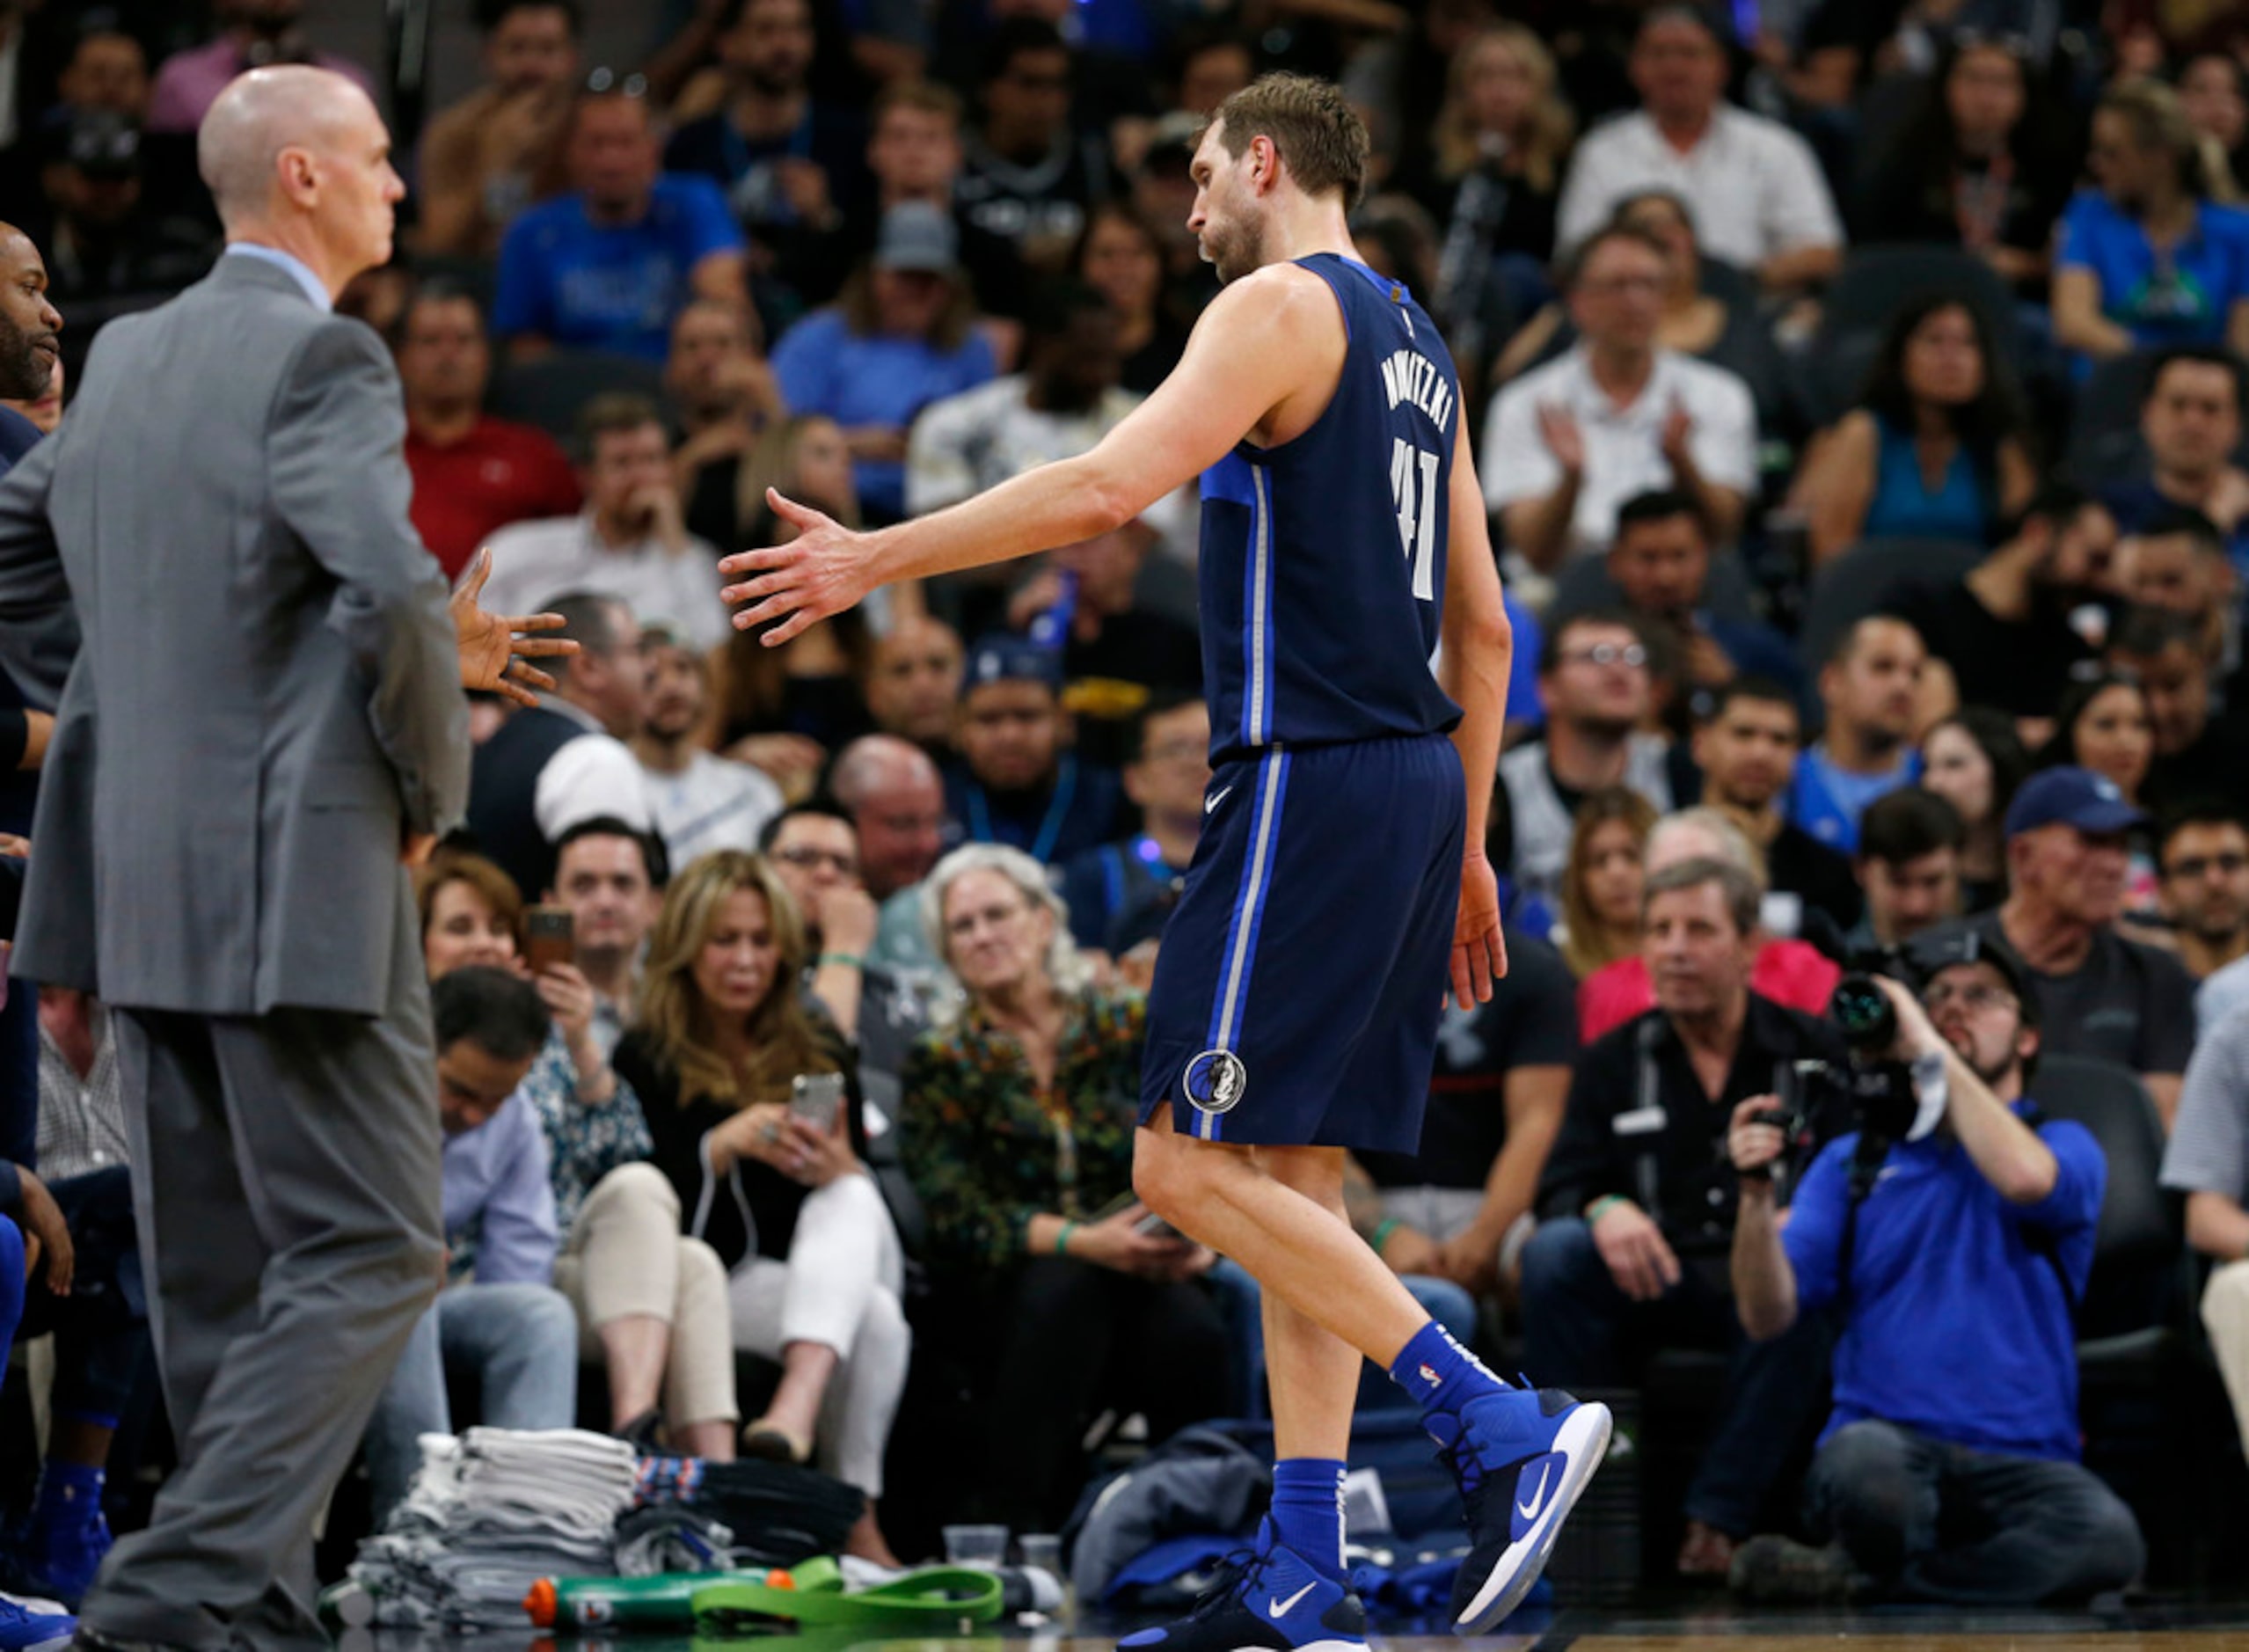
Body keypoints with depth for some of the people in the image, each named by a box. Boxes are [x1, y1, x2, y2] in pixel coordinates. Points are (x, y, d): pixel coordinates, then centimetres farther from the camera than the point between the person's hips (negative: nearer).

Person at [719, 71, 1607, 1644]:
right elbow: (1483, 628, 22)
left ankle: (1506, 1427, -17)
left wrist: (875, 559, -14)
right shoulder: (1416, 341, 21)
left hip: (1311, 778, -9)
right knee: (1291, 1185, 9)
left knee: (1190, 1164, -10)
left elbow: (1106, 487, -20)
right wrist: (1467, 846, 25)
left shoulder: (1282, 306, -7)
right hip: (1416, 779, 9)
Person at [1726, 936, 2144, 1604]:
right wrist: (1758, 1193, -12)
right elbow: (1768, 1316, 6)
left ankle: (1856, 1577, -17)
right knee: (1863, 1464, -40)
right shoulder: (1853, 1159, 17)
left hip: (2019, 1461, 1)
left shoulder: (2064, 1145, 13)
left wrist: (1933, 1050, -6)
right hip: (1884, 1436, -1)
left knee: (2110, 1540, -34)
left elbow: (2025, 1178, -14)